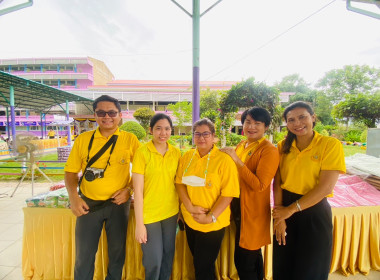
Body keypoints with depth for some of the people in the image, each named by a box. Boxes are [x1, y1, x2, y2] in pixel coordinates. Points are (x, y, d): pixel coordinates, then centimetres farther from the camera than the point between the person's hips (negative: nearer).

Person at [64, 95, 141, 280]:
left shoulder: (130, 139, -7)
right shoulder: (83, 139, -2)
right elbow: (71, 171, 3)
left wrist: (128, 189, -13)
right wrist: (73, 197, -9)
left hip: (118, 204, 0)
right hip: (88, 204, 1)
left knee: (117, 252, 18)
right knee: (83, 254, 15)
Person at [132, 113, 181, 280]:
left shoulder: (176, 153, -1)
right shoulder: (142, 153, -13)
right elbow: (138, 190, -12)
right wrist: (139, 224, -11)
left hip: (171, 213, 4)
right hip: (149, 214, -3)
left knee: (168, 257, 19)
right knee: (154, 261, 9)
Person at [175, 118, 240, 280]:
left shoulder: (224, 160, -16)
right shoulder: (187, 157, 0)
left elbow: (228, 194, -16)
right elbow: (179, 183, 0)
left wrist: (211, 217, -18)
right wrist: (189, 207, -13)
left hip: (213, 224, -5)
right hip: (190, 221, 5)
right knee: (197, 262, 25)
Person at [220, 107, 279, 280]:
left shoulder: (269, 150, -16)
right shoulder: (241, 146, 6)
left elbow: (259, 185, -25)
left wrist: (236, 160, -25)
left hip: (254, 211, -7)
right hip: (238, 207, 7)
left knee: (243, 261, 8)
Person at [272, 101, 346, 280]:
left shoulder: (331, 144, -10)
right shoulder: (283, 146, 0)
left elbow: (326, 187, -16)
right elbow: (277, 183, -3)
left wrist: (291, 209, -13)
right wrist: (280, 218, -8)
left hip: (314, 213, -3)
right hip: (285, 210, 4)